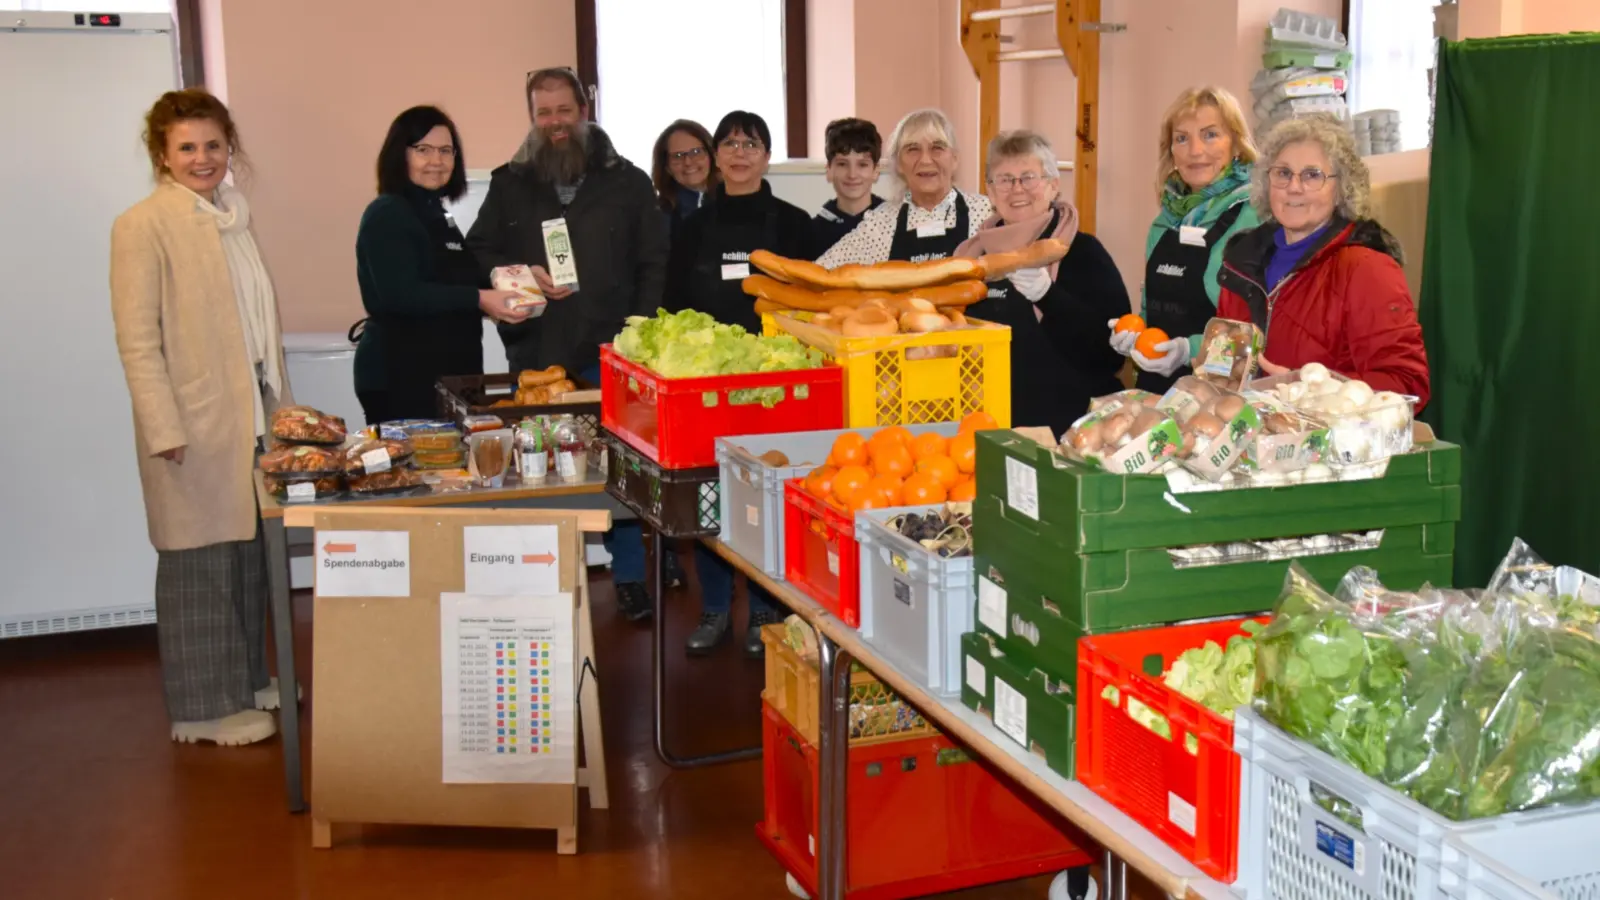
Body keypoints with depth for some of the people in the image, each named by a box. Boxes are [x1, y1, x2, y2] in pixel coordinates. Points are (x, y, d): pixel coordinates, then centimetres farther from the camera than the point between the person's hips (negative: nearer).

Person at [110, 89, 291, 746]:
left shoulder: (232, 215, 12)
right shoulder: (143, 226, -10)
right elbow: (137, 341, -14)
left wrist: (280, 402, 13)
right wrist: (166, 430, -18)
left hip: (251, 415, 7)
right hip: (195, 424, -7)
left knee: (250, 554, 14)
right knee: (199, 563, 2)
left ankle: (248, 679, 29)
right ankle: (205, 707, 14)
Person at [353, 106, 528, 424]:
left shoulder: (436, 214, 17)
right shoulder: (387, 215, -10)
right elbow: (401, 294, -22)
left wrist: (493, 300, 6)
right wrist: (478, 299, -24)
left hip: (448, 374, 9)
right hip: (400, 376, -9)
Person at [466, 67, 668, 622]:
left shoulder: (628, 183, 6)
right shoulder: (509, 185, 10)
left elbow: (654, 265, 4)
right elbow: (476, 254, 11)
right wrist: (518, 274, -10)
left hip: (610, 355, -1)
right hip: (534, 358, 1)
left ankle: (629, 578, 17)